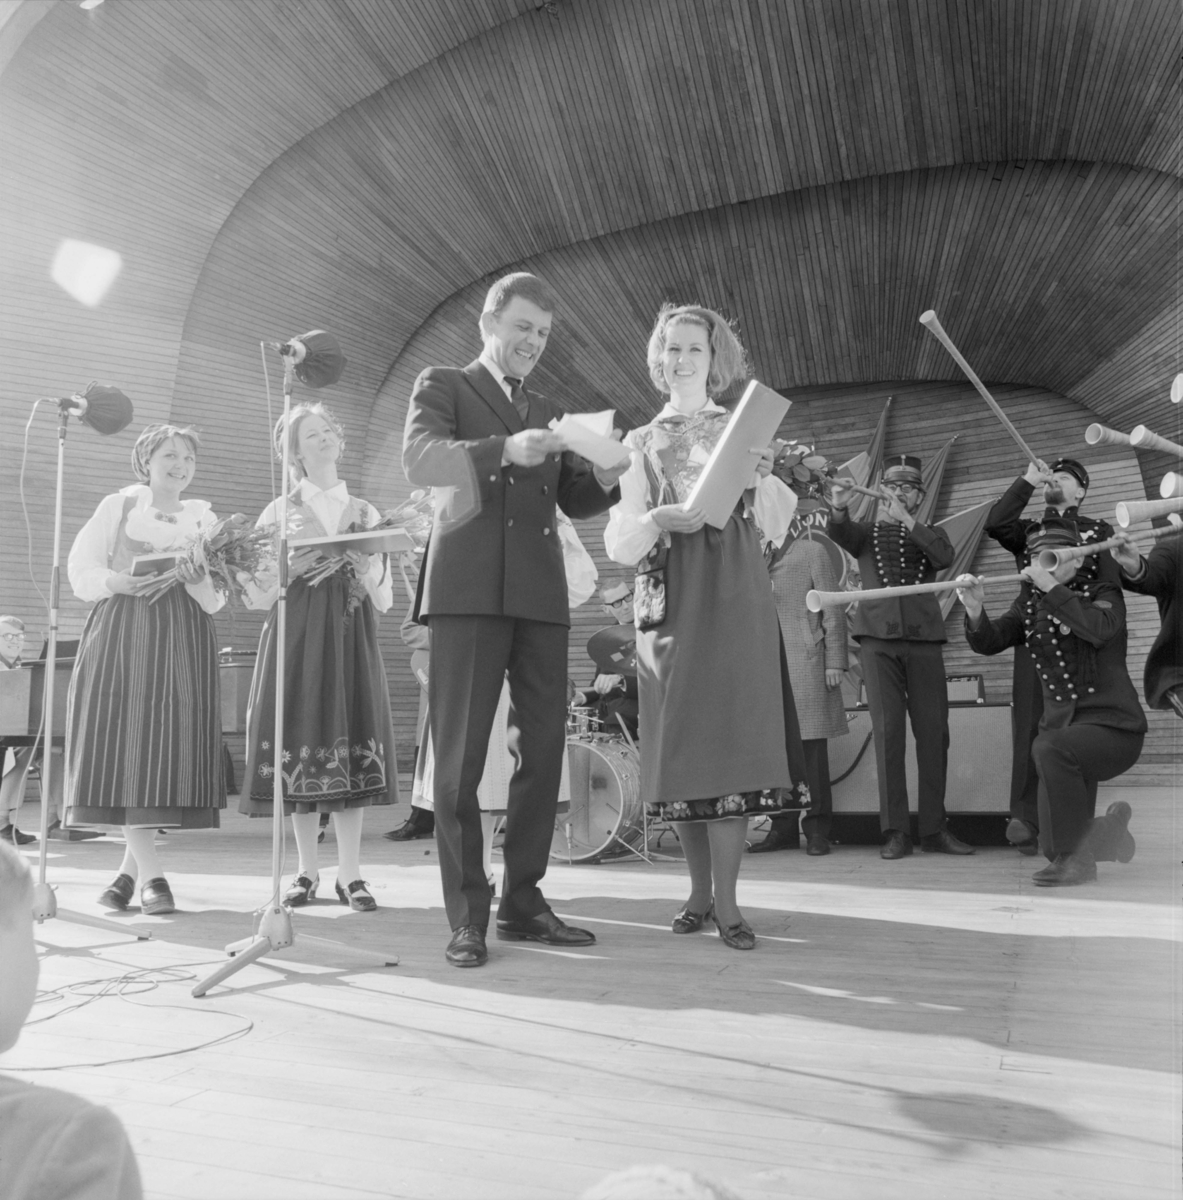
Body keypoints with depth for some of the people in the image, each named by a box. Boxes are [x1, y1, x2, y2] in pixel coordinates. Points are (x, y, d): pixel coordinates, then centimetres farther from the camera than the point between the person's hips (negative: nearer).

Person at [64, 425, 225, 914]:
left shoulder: (204, 519, 16)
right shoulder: (118, 506, 12)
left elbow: (216, 601, 8)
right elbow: (81, 572, 4)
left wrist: (197, 582, -14)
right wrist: (123, 581, -14)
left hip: (182, 643, 1)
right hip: (119, 635, -1)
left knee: (168, 747, -5)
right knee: (124, 745, -9)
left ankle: (130, 868, 8)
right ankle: (151, 873, -7)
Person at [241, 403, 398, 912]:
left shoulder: (366, 514, 13)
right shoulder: (279, 512, 6)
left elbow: (384, 602, 10)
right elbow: (257, 598, 1)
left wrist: (370, 568, -8)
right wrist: (292, 566, -14)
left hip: (353, 640, 2)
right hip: (297, 640, -1)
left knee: (353, 748, -2)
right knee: (300, 745, -1)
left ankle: (350, 874, 4)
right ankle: (307, 870, 12)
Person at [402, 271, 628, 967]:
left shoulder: (549, 412, 26)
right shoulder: (443, 385, 12)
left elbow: (575, 502, 20)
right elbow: (420, 458, -8)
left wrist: (605, 478, -2)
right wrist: (505, 449, -24)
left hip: (541, 594, 5)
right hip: (470, 589, -5)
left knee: (544, 750, 3)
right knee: (460, 755, -4)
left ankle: (523, 901, 15)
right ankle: (467, 916, 4)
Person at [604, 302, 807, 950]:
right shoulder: (641, 443, 14)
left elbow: (776, 530, 4)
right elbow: (619, 545, 5)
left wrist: (763, 479, -13)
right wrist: (655, 520, -15)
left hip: (734, 598, -1)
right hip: (669, 601, 2)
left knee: (729, 738, -8)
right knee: (678, 746, 2)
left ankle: (726, 900, 0)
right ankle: (699, 887, 16)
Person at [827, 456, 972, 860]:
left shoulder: (931, 533, 19)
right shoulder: (866, 532, 16)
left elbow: (944, 556, -4)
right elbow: (838, 533, -7)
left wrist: (907, 521, -10)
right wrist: (838, 509, -28)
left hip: (924, 640, 2)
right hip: (878, 638, -1)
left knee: (934, 732, 0)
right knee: (887, 731, -6)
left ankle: (934, 828, 7)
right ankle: (894, 831, -2)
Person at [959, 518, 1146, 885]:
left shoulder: (1102, 590, -3)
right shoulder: (1030, 603, 8)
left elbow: (1099, 630, -26)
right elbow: (989, 643, -7)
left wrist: (1052, 588, -27)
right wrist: (975, 610, -26)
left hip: (1112, 723, -5)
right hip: (1061, 726, 5)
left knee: (1049, 749, -37)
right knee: (1055, 846, 4)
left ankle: (1076, 856, -19)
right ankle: (1110, 828, 37)